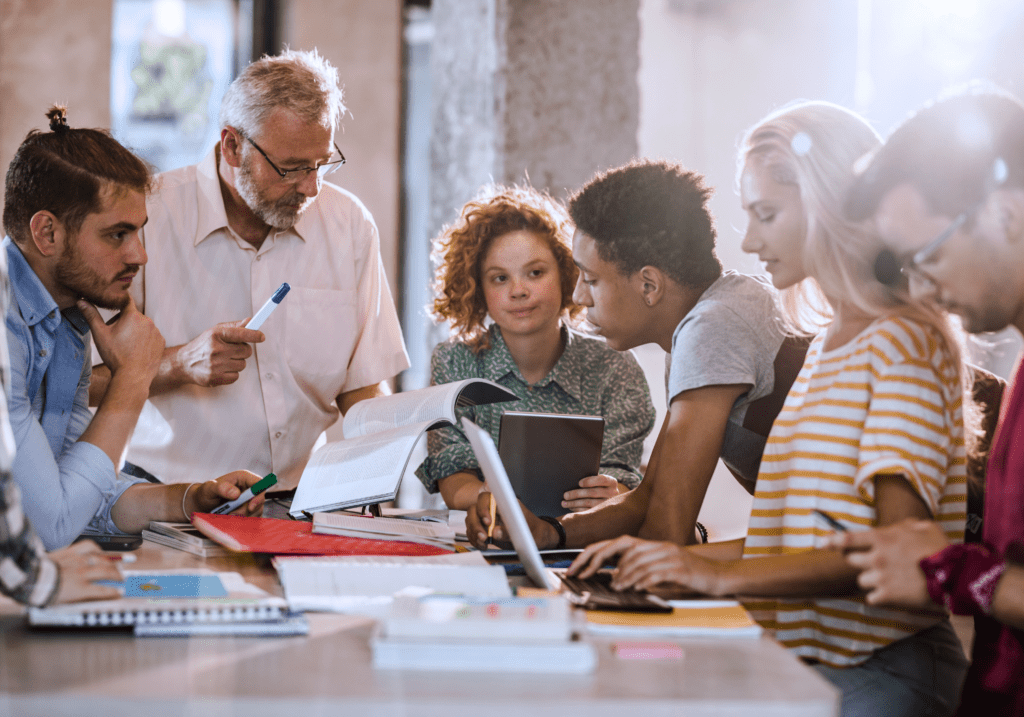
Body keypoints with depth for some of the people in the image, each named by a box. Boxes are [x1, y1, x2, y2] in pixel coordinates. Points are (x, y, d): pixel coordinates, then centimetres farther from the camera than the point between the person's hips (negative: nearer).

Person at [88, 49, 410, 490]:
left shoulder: (350, 225, 9)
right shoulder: (146, 217, -5)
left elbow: (363, 387, 10)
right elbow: (81, 379, -5)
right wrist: (178, 363, -20)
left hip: (305, 499, 3)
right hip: (171, 498, -3)